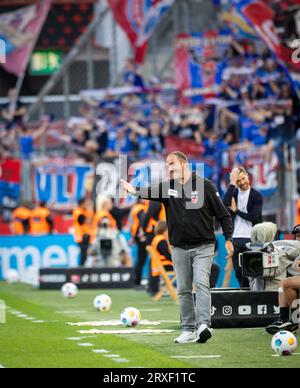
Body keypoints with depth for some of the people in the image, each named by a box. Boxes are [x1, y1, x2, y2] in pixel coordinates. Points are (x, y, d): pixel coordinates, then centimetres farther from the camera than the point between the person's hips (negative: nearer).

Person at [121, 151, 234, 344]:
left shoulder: (205, 186, -4)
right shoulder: (168, 187, 4)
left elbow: (223, 214, -1)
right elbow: (152, 192, -18)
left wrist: (228, 239, -7)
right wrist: (135, 191, -40)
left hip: (203, 246, -4)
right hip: (179, 248, 4)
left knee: (201, 283, -18)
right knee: (183, 290, 7)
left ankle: (203, 325, -26)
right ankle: (188, 330, 13)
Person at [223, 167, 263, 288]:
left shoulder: (256, 196, 0)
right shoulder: (233, 193, 10)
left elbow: (254, 217, -11)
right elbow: (225, 204, -13)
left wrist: (236, 210, -6)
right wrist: (232, 184, -12)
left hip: (250, 239, -4)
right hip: (235, 238, 4)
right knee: (238, 273, 6)